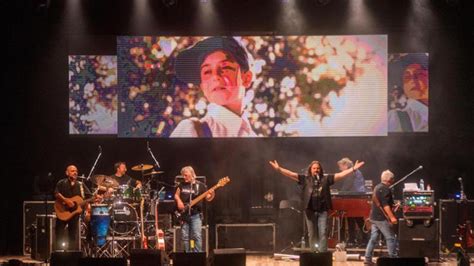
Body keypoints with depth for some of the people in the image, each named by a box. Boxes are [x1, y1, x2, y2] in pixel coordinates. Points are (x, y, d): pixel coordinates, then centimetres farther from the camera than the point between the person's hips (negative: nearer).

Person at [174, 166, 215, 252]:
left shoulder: (200, 185, 0)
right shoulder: (182, 185, 9)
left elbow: (208, 198, 3)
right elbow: (176, 195, 19)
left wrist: (212, 195, -19)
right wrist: (179, 201, -2)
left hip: (196, 215, -3)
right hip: (184, 215, 3)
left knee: (197, 236, -14)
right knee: (185, 237, 3)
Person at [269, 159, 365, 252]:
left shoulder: (326, 178, 4)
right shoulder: (305, 179, 4)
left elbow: (340, 174, 0)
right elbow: (291, 174, -3)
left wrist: (353, 169, -8)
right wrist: (279, 169, -14)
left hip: (323, 210, -1)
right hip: (310, 210, 1)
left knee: (323, 233, -5)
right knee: (312, 234, 8)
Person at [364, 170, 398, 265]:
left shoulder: (377, 187, 16)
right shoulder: (385, 189, -14)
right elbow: (385, 205, -22)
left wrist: (393, 205, 33)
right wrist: (392, 217, -25)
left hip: (374, 217, 9)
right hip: (382, 218, -9)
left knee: (373, 238, 9)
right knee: (391, 239, -3)